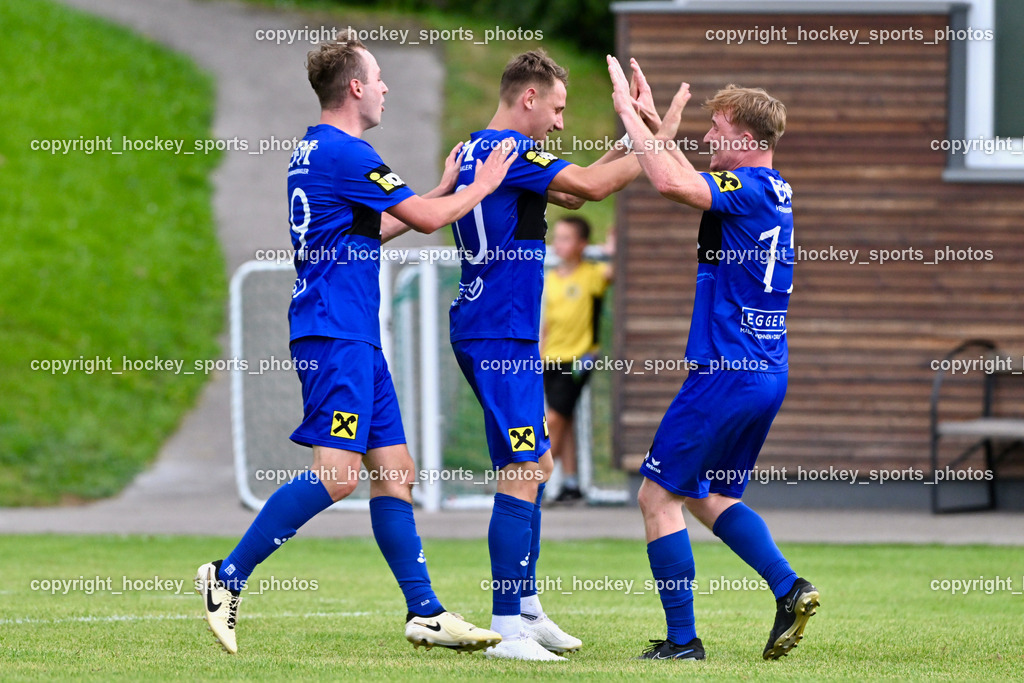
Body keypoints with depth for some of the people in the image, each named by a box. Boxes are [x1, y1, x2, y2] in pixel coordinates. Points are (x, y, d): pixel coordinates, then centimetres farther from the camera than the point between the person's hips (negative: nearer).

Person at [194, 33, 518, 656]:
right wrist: (481, 187, 8)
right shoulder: (345, 153, -13)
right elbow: (429, 219, -10)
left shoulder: (314, 149, 18)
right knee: (338, 472, -17)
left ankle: (425, 614, 9)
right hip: (335, 331, -11)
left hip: (355, 336, 11)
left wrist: (443, 190, 31)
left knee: (395, 470, 8)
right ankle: (229, 577, -14)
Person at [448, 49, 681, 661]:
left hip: (488, 331, 11)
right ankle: (508, 630, -14)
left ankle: (526, 607, 25)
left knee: (538, 465, 19)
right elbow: (592, 187, -18)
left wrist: (627, 146, 16)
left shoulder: (478, 151, 16)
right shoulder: (508, 150, -15)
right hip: (501, 335, -11)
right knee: (522, 473, -12)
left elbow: (571, 192, 24)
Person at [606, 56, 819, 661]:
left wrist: (630, 112, -21)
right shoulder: (776, 192, 13)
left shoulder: (748, 188, -14)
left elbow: (672, 183, -30)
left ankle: (682, 639, -2)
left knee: (659, 494, 0)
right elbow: (689, 182, 30)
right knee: (707, 496, 20)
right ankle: (789, 588, 3)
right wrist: (660, 125, 26)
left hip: (726, 375, -9)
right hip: (769, 376, 9)